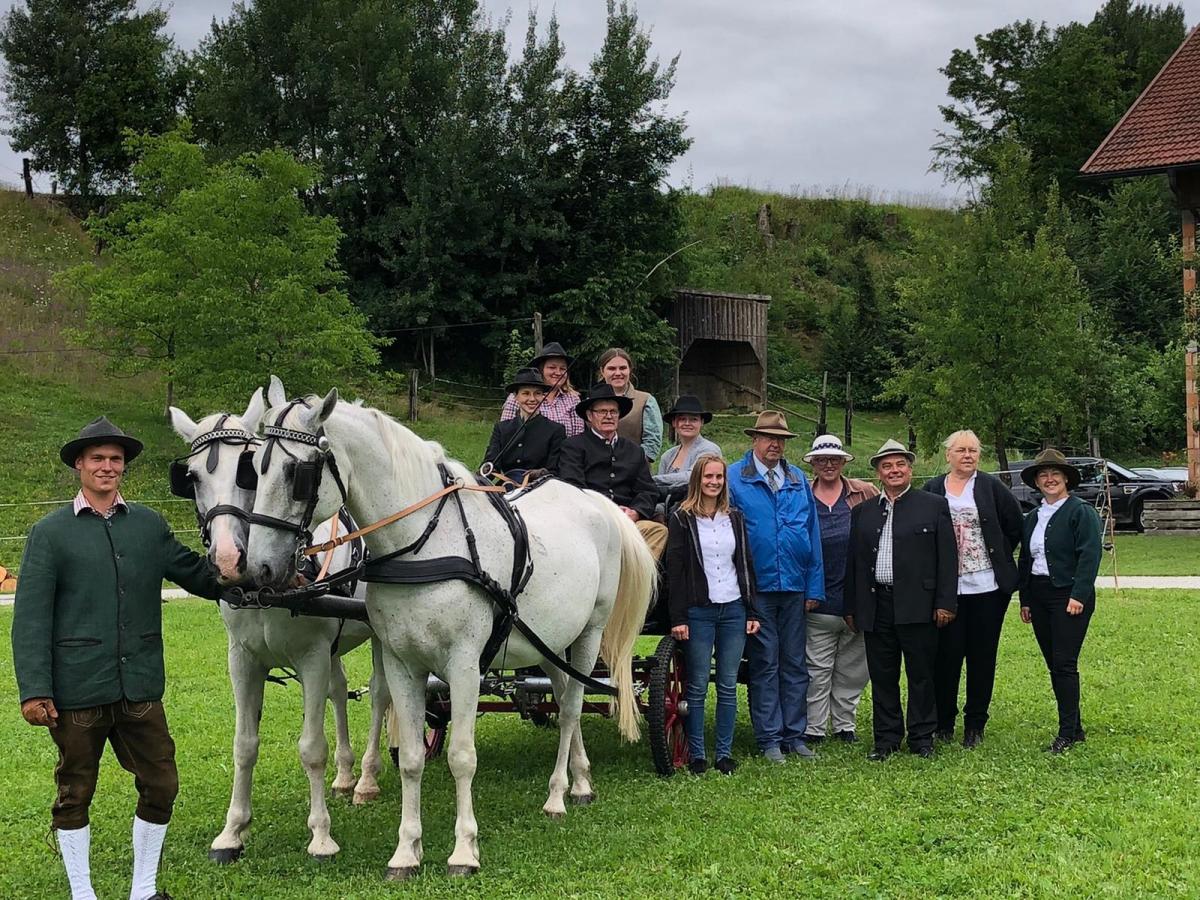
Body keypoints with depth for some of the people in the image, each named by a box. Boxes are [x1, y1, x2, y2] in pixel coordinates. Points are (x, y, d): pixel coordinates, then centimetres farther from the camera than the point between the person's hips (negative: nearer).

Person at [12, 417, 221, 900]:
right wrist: (33, 690, -12)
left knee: (160, 787, 6)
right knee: (75, 794, 9)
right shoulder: (50, 533, -1)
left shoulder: (150, 525, 9)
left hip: (140, 688, 3)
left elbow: (195, 572, 16)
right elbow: (30, 618, -4)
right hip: (77, 691, -3)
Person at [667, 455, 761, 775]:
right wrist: (678, 617, -10)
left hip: (733, 610, 4)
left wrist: (752, 611, 7)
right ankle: (696, 754, 7)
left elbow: (745, 566, 13)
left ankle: (725, 752, 12)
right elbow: (674, 569, -5)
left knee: (728, 685, 6)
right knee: (698, 686, 0)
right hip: (698, 610, -4)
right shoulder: (681, 518, -1)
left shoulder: (735, 518, 11)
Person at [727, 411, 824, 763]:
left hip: (794, 587, 4)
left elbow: (813, 535, 11)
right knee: (765, 664, 2)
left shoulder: (799, 481, 11)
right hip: (757, 586, -4)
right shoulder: (734, 479, -2)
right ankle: (769, 738, 7)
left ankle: (794, 734, 15)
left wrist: (814, 587, 6)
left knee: (794, 664, 8)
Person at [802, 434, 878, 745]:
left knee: (853, 667, 9)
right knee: (818, 668, 1)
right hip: (819, 601, -1)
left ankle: (845, 724, 21)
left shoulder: (865, 493, 5)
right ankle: (814, 728, 10)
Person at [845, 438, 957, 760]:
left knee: (920, 675, 4)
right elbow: (853, 561, 14)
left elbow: (947, 557, 0)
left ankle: (921, 738, 14)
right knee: (882, 677, 7)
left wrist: (945, 602, -7)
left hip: (917, 606, -3)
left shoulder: (934, 505, 4)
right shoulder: (863, 511, 13)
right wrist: (851, 607, 10)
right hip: (876, 606, 3)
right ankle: (886, 739, 16)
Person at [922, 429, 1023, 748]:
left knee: (982, 656, 5)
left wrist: (999, 557, 4)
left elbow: (1015, 526, 7)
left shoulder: (991, 487, 3)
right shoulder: (933, 489, 5)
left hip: (987, 587, 0)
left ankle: (975, 724, 14)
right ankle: (943, 722, 13)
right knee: (947, 654, 1)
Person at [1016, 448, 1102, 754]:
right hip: (1039, 596, 7)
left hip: (1069, 596, -7)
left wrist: (1078, 595, -19)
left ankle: (1067, 733, -6)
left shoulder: (1081, 512, -6)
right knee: (1054, 665, 8)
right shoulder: (1032, 518, 16)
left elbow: (1089, 556, -13)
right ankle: (1075, 728, 15)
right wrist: (1025, 600, 14)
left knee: (1064, 664, -10)